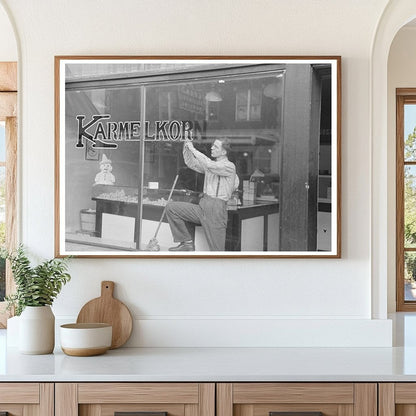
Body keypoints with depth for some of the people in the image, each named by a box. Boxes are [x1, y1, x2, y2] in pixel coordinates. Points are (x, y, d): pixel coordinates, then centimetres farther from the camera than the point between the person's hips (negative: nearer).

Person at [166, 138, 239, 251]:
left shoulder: (229, 166, -8)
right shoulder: (211, 164, 16)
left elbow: (209, 165, -23)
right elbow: (191, 164, 21)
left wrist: (193, 149, -16)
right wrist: (187, 148, 5)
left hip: (216, 208, -7)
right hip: (202, 206, 7)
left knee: (216, 248, -7)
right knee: (171, 207, -1)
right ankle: (187, 242, 1)